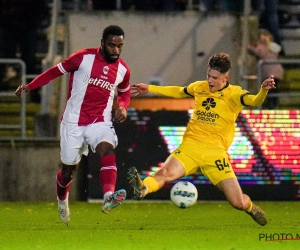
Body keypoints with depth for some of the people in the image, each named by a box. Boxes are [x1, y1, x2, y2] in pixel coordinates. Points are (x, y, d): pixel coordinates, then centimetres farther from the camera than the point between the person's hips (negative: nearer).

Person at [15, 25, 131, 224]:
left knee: (107, 149, -31)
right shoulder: (83, 58, -8)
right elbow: (56, 71, 0)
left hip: (100, 122, 1)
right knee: (69, 169, 7)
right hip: (74, 122, -1)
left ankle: (109, 197, -49)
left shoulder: (123, 70, 4)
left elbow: (124, 92, 23)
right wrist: (29, 87, -8)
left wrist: (123, 107, 1)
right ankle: (62, 201, 41)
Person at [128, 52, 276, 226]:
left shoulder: (233, 94, -2)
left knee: (238, 203, -5)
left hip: (215, 152, -2)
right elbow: (178, 92, 33)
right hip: (190, 146, 2)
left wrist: (263, 91, -44)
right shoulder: (199, 87, 13)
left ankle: (250, 207, 31)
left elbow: (254, 101, -22)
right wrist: (150, 89, 36)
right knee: (166, 173, -31)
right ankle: (142, 189, -60)